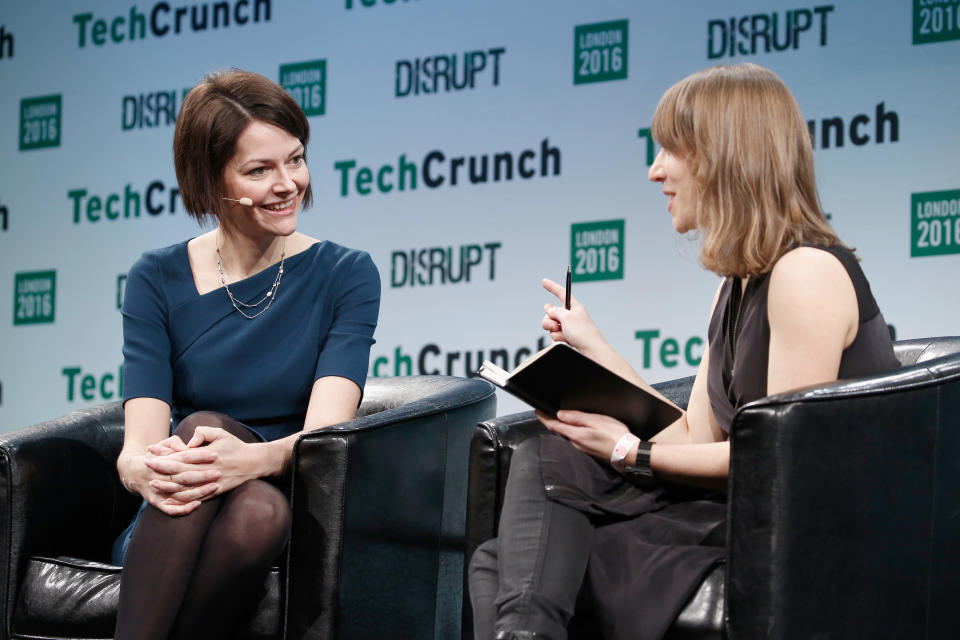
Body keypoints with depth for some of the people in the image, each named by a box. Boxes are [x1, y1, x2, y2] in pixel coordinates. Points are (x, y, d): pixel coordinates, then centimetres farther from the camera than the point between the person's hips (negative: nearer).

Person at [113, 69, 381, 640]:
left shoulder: (345, 275, 3)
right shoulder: (158, 280, 5)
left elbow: (325, 432, -13)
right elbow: (141, 438, -8)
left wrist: (256, 458, -37)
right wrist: (140, 467, -35)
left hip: (289, 516, -1)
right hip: (169, 534, 1)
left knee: (257, 509, -36)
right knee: (204, 426, -32)